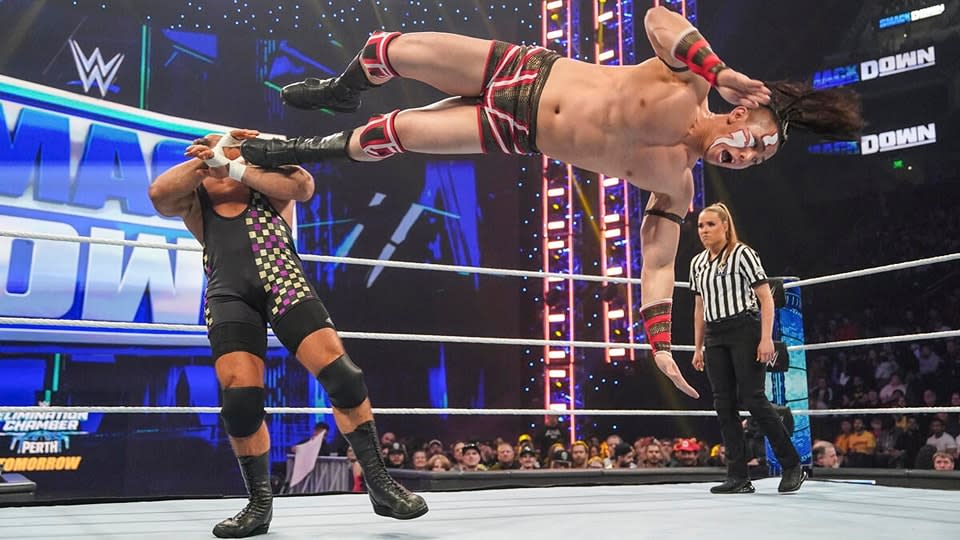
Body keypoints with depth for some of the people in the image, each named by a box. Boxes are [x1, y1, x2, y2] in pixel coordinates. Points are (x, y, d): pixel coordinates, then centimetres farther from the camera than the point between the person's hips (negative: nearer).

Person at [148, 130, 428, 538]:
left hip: (282, 282, -1)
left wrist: (234, 167, -1)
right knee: (240, 402, -14)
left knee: (342, 376, -15)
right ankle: (259, 503, 6)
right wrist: (208, 161, 4)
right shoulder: (195, 201, 22)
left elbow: (302, 186, -3)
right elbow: (159, 194, 0)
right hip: (228, 295, 1)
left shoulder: (268, 180, 20)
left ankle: (380, 485, -6)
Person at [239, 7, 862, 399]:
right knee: (391, 50, 0)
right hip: (525, 72, -1)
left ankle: (312, 149, 36)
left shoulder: (675, 186, -12)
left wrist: (660, 345, -17)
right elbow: (660, 18, -30)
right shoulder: (690, 82, -18)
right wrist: (723, 73, -36)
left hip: (518, 133, 1)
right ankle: (343, 91, 40)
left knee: (390, 134, 1)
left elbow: (658, 262, -9)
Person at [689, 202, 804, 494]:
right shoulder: (697, 263, 16)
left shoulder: (743, 254, -3)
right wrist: (698, 347, 18)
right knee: (724, 404, 1)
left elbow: (766, 298, -7)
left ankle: (793, 466, 2)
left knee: (753, 398, -11)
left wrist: (766, 338, -16)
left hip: (745, 330, -6)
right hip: (715, 337, 7)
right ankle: (738, 477, 4)